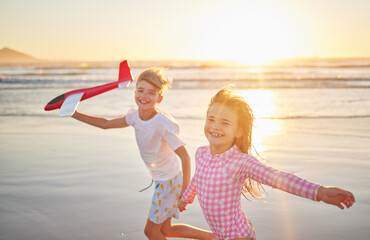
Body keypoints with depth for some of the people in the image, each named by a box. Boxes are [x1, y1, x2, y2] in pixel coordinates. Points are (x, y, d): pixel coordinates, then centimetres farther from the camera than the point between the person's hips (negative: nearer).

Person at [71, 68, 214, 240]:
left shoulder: (164, 125, -30)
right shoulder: (135, 115, -8)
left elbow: (185, 157, -28)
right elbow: (106, 124, 5)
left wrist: (185, 191, -30)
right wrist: (74, 114, 4)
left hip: (170, 180, -8)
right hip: (160, 179, 8)